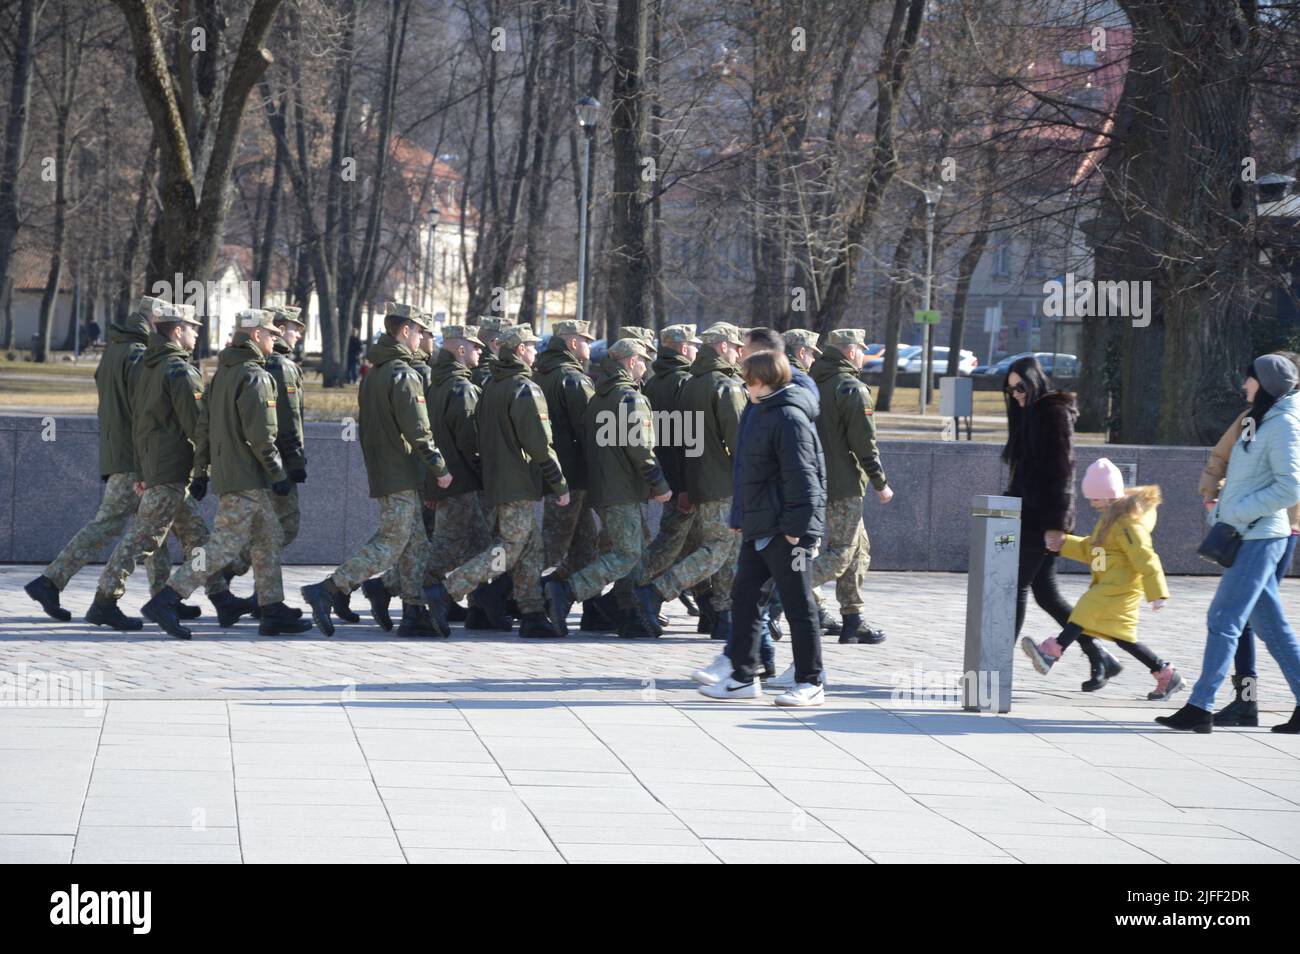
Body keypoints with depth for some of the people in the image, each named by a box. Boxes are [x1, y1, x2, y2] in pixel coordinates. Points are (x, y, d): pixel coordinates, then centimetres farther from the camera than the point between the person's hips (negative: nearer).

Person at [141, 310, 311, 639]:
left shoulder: (222, 372, 15)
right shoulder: (253, 376, -14)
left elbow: (204, 425, 17)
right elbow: (259, 433, -19)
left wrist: (200, 472, 20)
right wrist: (278, 474, -12)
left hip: (224, 472, 10)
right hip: (246, 478, -10)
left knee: (269, 540, 16)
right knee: (223, 546, -10)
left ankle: (274, 612, 18)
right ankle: (164, 602, -14)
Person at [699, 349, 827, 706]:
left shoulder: (789, 417, -15)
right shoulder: (763, 414, 16)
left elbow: (801, 476, -20)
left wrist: (796, 526, -23)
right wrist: (739, 518, 21)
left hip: (784, 531, -10)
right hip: (759, 529, 10)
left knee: (798, 606, -3)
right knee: (744, 596, 10)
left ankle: (810, 683, 4)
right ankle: (744, 677, 15)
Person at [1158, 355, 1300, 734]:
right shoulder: (1261, 420, 16)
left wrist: (1239, 510, -18)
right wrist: (1221, 506, 16)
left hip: (1260, 538, -10)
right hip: (1246, 536, 10)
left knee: (1224, 620, -10)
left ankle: (1201, 707, -10)